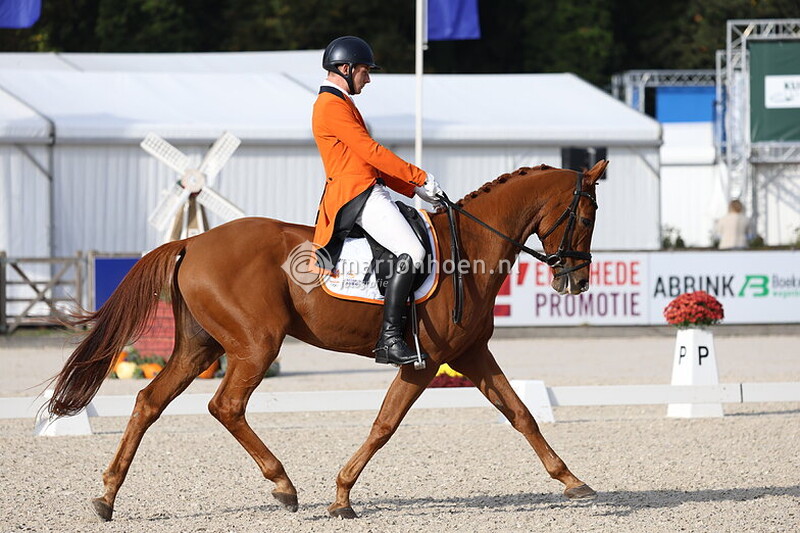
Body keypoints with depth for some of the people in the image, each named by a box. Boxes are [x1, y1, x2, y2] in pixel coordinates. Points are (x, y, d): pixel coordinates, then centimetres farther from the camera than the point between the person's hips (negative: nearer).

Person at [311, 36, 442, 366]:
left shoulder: (340, 104, 25)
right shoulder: (332, 106, -9)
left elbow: (368, 160, 25)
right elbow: (371, 152, -14)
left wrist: (414, 189, 18)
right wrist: (421, 178, -9)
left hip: (370, 193, 11)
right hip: (356, 195, -11)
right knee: (412, 252, -26)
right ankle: (389, 340, -31)